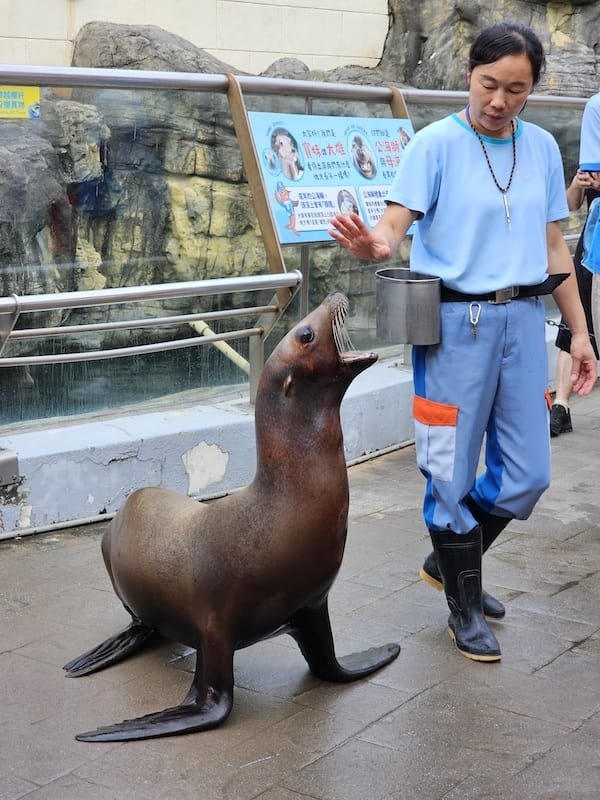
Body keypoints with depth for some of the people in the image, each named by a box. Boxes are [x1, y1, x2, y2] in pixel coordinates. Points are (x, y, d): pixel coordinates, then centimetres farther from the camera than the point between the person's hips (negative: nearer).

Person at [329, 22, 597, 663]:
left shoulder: (542, 148, 8)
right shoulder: (436, 143, -7)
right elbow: (393, 227, -17)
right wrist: (369, 244, -41)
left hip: (522, 320, 5)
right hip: (455, 322, -5)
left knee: (527, 474, 8)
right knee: (454, 473, 3)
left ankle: (448, 560, 33)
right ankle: (464, 606, 22)